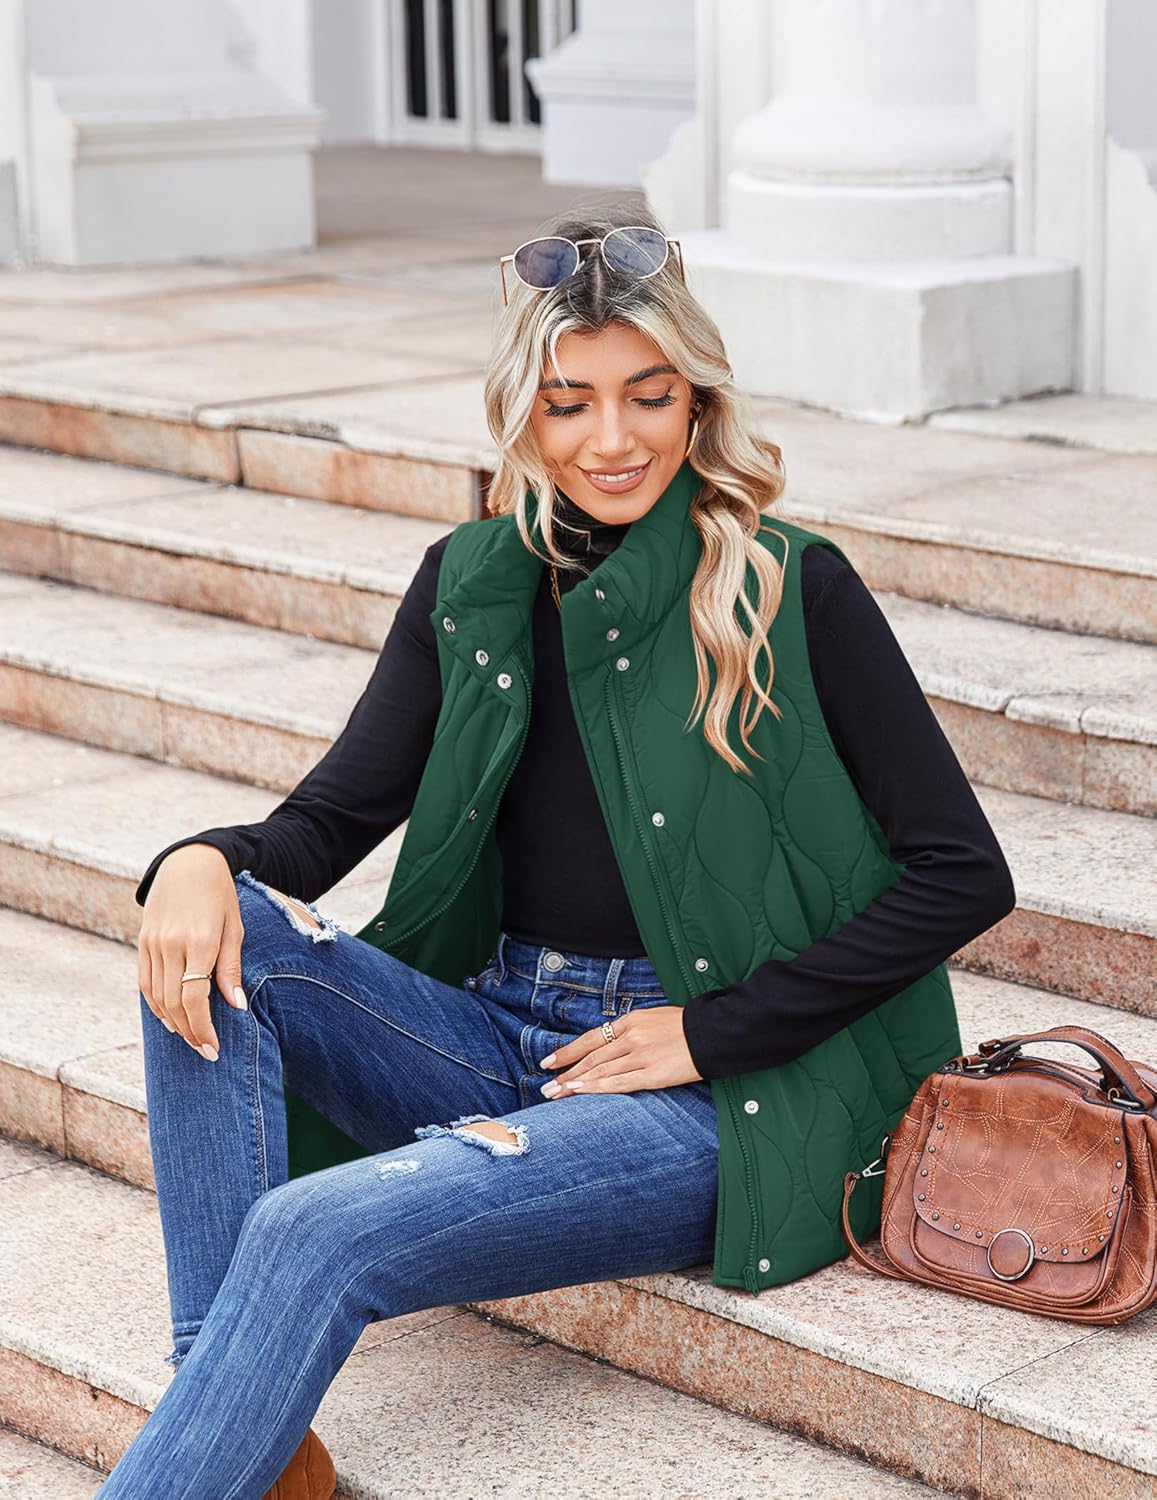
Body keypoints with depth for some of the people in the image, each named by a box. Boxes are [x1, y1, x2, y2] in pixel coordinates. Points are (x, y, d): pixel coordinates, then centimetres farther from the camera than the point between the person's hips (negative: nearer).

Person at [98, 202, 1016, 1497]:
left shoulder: (790, 591, -6)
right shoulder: (470, 581, 9)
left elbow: (963, 874, -8)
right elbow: (338, 814, 7)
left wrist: (711, 1032, -10)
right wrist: (207, 860, -17)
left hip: (707, 1099, -5)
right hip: (493, 1037, 6)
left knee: (316, 1232, -28)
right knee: (219, 938, -20)